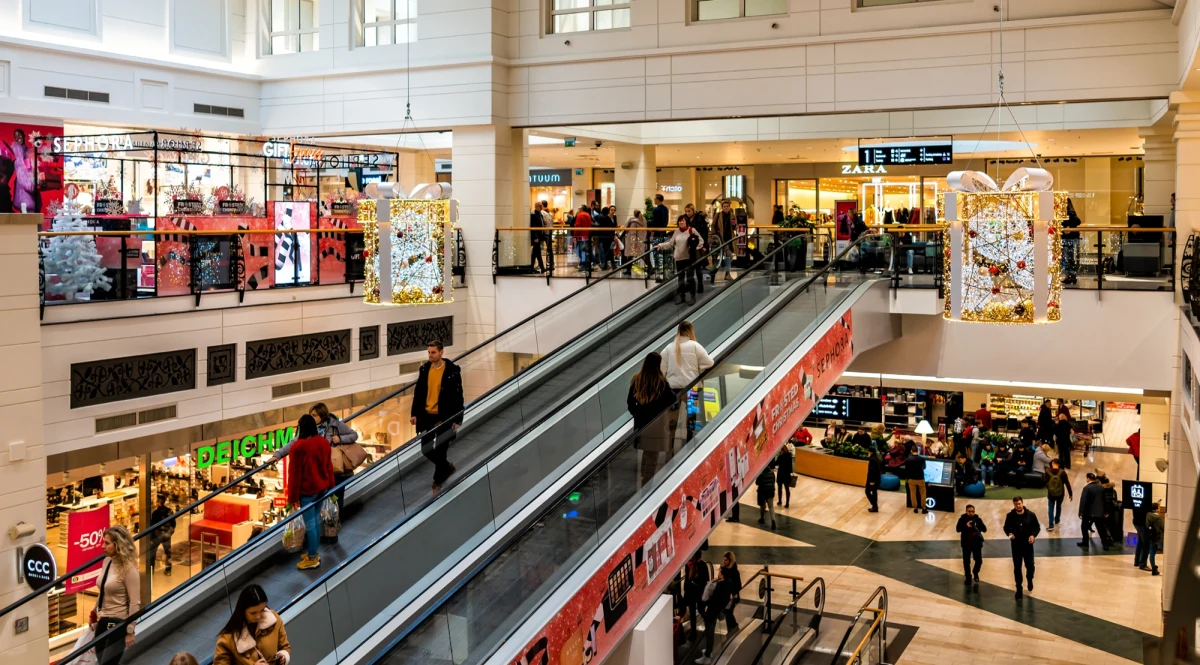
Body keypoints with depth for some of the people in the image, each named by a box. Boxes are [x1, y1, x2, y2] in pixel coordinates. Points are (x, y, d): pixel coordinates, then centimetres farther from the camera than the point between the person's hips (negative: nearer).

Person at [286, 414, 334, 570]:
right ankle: (313, 552, 30)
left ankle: (312, 559, 11)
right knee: (316, 519, 19)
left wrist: (292, 497, -8)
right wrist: (331, 487, 18)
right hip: (322, 488, 7)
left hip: (307, 491, -7)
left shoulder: (298, 447, -21)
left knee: (309, 524, 2)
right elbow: (329, 467, 7)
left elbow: (294, 474, -16)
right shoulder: (324, 442, -2)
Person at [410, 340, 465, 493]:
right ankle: (447, 467, 32)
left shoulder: (452, 371, -10)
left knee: (440, 451, 1)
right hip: (426, 415, 5)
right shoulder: (424, 369, 3)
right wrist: (414, 413, 5)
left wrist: (457, 420, -11)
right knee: (425, 449, 8)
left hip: (444, 417, -5)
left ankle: (437, 482, 17)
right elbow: (418, 393, 9)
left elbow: (458, 396, -9)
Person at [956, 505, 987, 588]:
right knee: (966, 561, 5)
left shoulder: (977, 519, -5)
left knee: (979, 560, 1)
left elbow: (985, 529, -9)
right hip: (966, 543, 0)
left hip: (977, 543, 1)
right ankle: (968, 577, 22)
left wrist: (979, 522, -26)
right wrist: (966, 525, -33)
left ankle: (975, 573, 30)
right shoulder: (962, 519, -7)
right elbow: (958, 529, -17)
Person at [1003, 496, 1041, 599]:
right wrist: (1009, 533, -18)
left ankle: (1030, 580, 44)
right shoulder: (1010, 516, -9)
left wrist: (1033, 535, -18)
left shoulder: (1030, 515, -10)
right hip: (1016, 546, 0)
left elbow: (1037, 527, -1)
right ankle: (1019, 589, 19)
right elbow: (1006, 528, 3)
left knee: (1030, 566, 11)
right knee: (1017, 568, 7)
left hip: (1028, 545, 0)